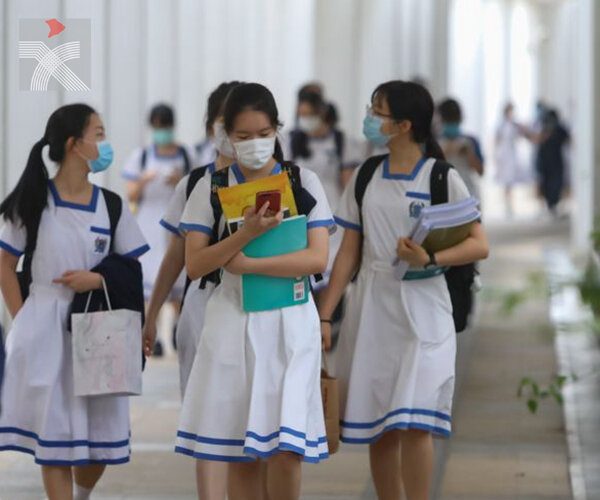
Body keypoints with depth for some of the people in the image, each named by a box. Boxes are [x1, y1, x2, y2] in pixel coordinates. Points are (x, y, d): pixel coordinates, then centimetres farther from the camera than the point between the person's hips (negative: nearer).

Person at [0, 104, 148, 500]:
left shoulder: (110, 206, 4)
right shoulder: (35, 202, -2)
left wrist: (98, 280, -11)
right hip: (45, 331, -2)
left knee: (101, 434, 4)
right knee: (54, 433, -1)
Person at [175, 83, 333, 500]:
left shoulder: (304, 183, 4)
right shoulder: (212, 188, 5)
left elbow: (318, 259, -6)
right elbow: (194, 265, -4)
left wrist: (247, 263, -13)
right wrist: (246, 234, -19)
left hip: (289, 322, -1)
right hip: (233, 323, 1)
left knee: (287, 449, -11)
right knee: (240, 454, 1)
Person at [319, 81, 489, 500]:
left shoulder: (442, 179, -4)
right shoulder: (364, 178, 9)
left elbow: (480, 246, -7)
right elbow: (349, 253, 11)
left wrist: (429, 259, -22)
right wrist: (325, 315, 5)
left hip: (421, 312, -4)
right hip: (371, 312, 4)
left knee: (413, 423, -13)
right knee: (378, 427, 6)